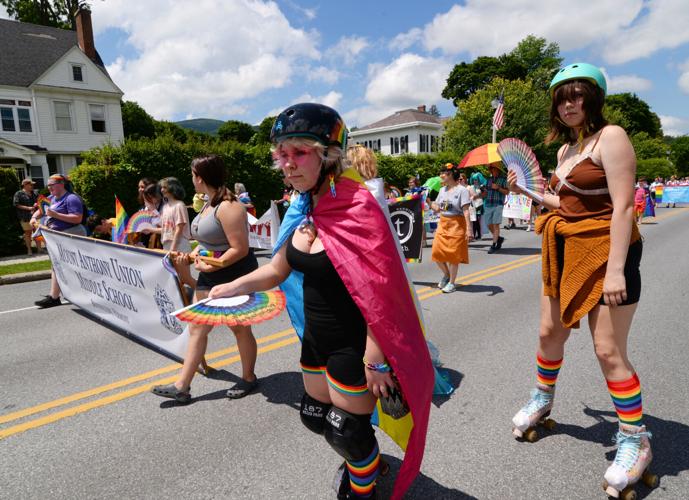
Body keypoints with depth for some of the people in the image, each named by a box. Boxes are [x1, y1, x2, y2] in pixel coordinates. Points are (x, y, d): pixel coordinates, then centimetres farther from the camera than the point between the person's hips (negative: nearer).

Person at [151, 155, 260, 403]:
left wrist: (209, 267, -21)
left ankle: (248, 378, 29)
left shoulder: (228, 206, -21)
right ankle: (182, 387, 20)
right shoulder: (209, 203, 9)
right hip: (210, 277, 10)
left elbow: (240, 249, -25)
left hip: (235, 277, -10)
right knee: (196, 328, 10)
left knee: (240, 329, 8)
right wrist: (192, 256, 4)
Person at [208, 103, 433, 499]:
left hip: (353, 344, -8)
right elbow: (278, 269, 10)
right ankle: (365, 457, 55)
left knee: (347, 432, 11)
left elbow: (379, 293, -23)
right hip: (316, 336, 8)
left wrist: (376, 361, -21)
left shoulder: (357, 208, -23)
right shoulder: (305, 209, 0)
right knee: (316, 416, 25)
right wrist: (233, 287, 0)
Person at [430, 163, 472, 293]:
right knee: (437, 252, 3)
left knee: (453, 254, 0)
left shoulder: (462, 190, -10)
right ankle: (446, 274, 29)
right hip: (443, 224, 7)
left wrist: (469, 229, -21)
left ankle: (451, 282, 13)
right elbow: (437, 208, 16)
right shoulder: (442, 190, 12)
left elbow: (466, 211, -16)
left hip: (456, 225, -7)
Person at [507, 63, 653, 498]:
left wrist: (616, 269, -25)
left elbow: (623, 206, -20)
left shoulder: (610, 137, -12)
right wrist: (526, 190, 14)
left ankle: (636, 440, 16)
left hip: (606, 252, -8)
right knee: (550, 332, 16)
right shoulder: (566, 149, 13)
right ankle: (542, 401, 39)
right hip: (566, 250, 8)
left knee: (609, 350, -5)